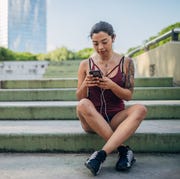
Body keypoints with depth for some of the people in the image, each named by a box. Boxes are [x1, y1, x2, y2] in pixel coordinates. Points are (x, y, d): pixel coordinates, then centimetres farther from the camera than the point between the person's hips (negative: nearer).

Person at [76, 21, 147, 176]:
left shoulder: (126, 62, 2)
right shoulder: (86, 64, 3)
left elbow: (129, 96, 0)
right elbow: (79, 97, 6)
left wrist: (112, 86, -20)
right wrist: (85, 85, -17)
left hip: (116, 118, 0)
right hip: (91, 119, 0)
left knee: (140, 109, -29)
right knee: (83, 105, -32)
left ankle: (101, 154, -38)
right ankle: (123, 150, -28)